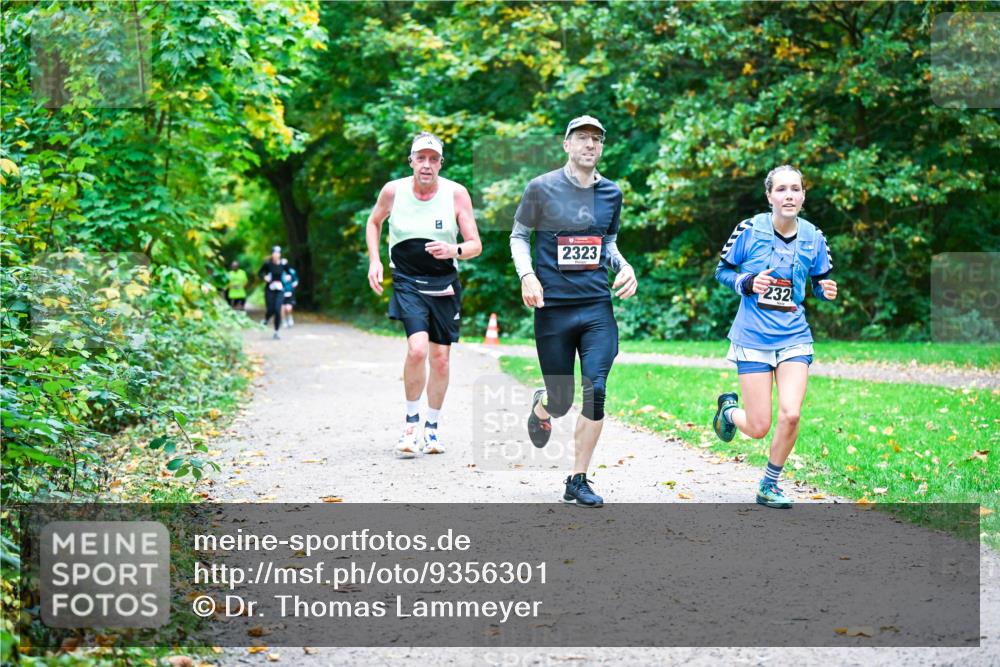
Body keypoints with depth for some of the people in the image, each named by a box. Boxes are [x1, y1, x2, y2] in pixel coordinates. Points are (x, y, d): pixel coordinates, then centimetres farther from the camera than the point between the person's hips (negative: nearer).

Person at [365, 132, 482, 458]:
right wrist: (374, 261, 3)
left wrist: (454, 250, -27)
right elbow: (374, 222, 15)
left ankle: (432, 428, 25)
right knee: (417, 349, -22)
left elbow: (476, 245, -6)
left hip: (444, 284, 2)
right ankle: (411, 423, -3)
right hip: (407, 282, -1)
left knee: (440, 359, 5)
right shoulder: (393, 191, -6)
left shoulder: (456, 193, -8)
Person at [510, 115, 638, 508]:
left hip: (598, 306, 2)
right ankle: (540, 408, 43)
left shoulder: (611, 193, 9)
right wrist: (527, 275, -10)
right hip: (553, 308, -2)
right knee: (561, 401, 2)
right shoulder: (542, 188, -2)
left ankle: (578, 483, 1)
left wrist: (623, 266, 2)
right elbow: (519, 235, 6)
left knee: (595, 392, -12)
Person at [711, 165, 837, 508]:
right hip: (753, 338, -2)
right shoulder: (750, 230, -8)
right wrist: (748, 283, -17)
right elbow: (722, 271, 2)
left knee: (790, 415, -14)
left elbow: (819, 280, 13)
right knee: (758, 428, -1)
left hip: (794, 337, 2)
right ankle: (728, 408, 37)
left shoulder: (813, 237, 0)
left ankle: (769, 485, 10)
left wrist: (827, 290, -11)